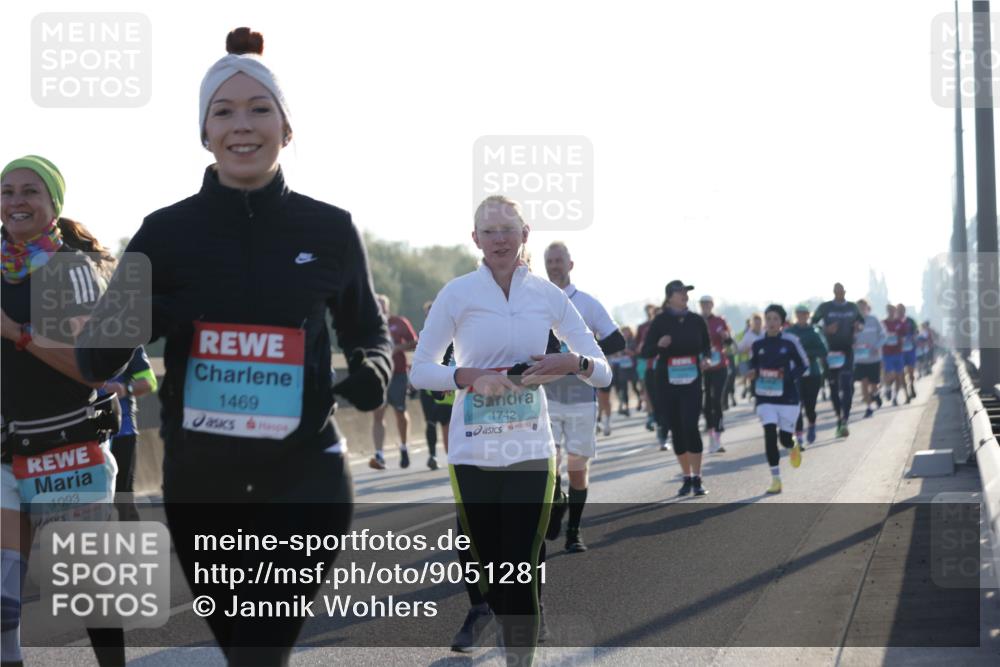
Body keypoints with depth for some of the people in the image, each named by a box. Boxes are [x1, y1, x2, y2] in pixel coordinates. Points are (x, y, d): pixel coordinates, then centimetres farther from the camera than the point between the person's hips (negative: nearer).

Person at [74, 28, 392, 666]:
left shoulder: (330, 230, -2)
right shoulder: (167, 231, -2)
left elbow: (368, 330, 15)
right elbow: (93, 360, -1)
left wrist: (374, 369, -8)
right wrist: (127, 324, -24)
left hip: (305, 481, -2)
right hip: (199, 486, 2)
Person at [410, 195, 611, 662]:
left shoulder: (547, 295, 4)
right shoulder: (457, 294, -2)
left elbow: (603, 373, 6)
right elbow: (419, 370, -1)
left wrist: (574, 363, -16)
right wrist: (470, 377, -18)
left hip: (531, 452, 1)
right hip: (473, 455, -1)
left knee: (522, 577, -5)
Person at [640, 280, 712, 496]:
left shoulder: (696, 320, 3)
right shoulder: (661, 321, -3)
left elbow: (706, 345, 18)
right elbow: (645, 352, -3)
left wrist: (706, 357, -3)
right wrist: (659, 344, -23)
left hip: (691, 382, 0)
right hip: (667, 383, 0)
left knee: (691, 427, -13)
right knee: (677, 430, 6)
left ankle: (697, 479, -6)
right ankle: (687, 478, 18)